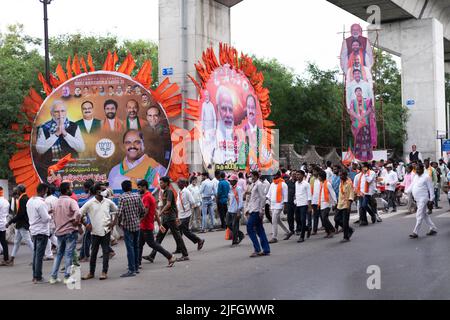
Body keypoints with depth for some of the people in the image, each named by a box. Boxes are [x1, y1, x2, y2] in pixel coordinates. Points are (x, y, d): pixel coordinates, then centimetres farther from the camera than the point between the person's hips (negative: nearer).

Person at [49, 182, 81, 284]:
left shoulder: (56, 202, 11)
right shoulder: (71, 201, -12)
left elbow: (54, 217, 17)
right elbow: (78, 213, -28)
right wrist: (77, 222, -12)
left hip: (59, 232, 7)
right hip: (70, 231, -7)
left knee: (59, 254, 16)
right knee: (69, 254, -1)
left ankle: (53, 277, 17)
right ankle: (67, 277, 0)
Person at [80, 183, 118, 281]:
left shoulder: (108, 202, 3)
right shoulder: (90, 203, -5)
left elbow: (116, 210, 16)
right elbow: (80, 214, -1)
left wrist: (113, 221, 5)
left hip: (106, 230, 1)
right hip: (95, 231, -1)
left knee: (106, 251, 1)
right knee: (93, 252, 7)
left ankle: (104, 272, 7)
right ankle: (91, 272, 17)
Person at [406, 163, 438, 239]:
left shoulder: (426, 177, -11)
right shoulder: (416, 176, 13)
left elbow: (431, 189, -11)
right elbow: (412, 186, 19)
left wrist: (431, 199, -13)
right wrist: (406, 192, 11)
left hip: (423, 199, -9)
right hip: (417, 199, 9)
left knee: (419, 216, -9)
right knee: (425, 215, 15)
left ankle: (415, 233, -7)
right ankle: (433, 229, 26)